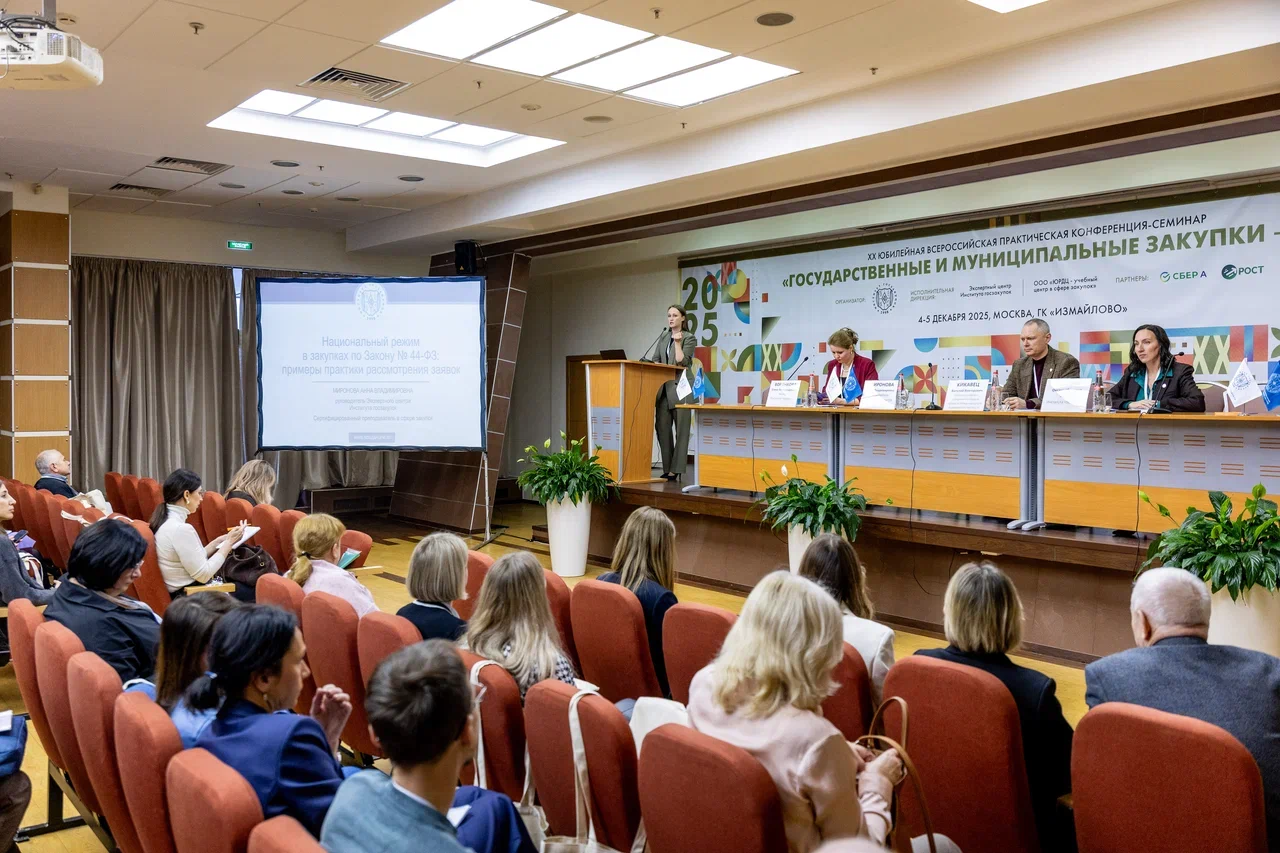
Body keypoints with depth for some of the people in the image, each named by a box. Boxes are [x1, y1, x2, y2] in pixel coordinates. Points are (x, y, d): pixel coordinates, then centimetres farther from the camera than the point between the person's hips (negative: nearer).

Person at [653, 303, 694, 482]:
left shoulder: (689, 338, -1)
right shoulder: (663, 336, 14)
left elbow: (682, 361, -11)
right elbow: (655, 360, 17)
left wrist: (677, 341, -14)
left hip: (680, 387, -6)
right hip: (664, 388, 6)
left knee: (681, 429, -3)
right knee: (661, 427, 4)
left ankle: (676, 469, -2)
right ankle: (667, 468, 11)